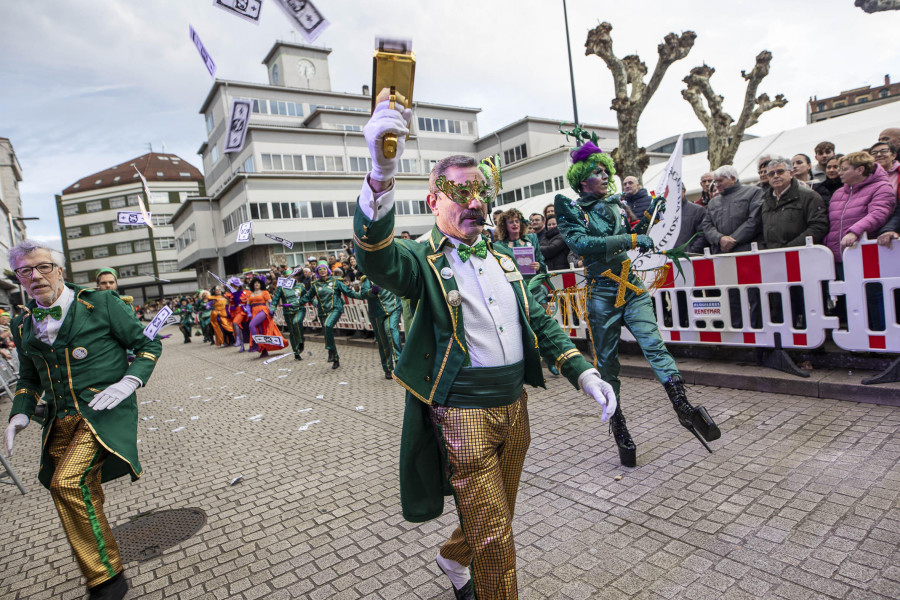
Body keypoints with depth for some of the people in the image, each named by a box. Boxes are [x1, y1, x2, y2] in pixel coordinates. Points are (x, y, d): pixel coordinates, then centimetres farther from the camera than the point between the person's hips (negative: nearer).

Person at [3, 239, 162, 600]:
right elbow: (29, 379, 23)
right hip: (61, 419, 6)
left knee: (68, 482, -23)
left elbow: (148, 345, 0)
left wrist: (129, 382, -15)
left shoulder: (101, 304, -3)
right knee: (82, 496, 10)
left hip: (104, 411, -6)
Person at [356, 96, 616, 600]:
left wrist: (583, 372, 1)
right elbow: (376, 258, -33)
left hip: (515, 406, 7)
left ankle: (455, 558, 52)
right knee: (493, 534, 4)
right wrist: (382, 175, -50)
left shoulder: (502, 260, 10)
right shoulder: (423, 262, -11)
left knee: (497, 516, 24)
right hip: (464, 417, -7)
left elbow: (539, 321, 12)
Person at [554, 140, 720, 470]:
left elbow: (631, 239, 21)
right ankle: (617, 423, 19)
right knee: (607, 362, 5)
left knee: (654, 344, -13)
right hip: (602, 293, -3)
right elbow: (581, 243, -22)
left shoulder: (616, 204, 13)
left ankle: (683, 408, -11)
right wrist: (630, 239, -25)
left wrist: (647, 218, 4)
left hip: (632, 289, 4)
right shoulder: (571, 210, -3)